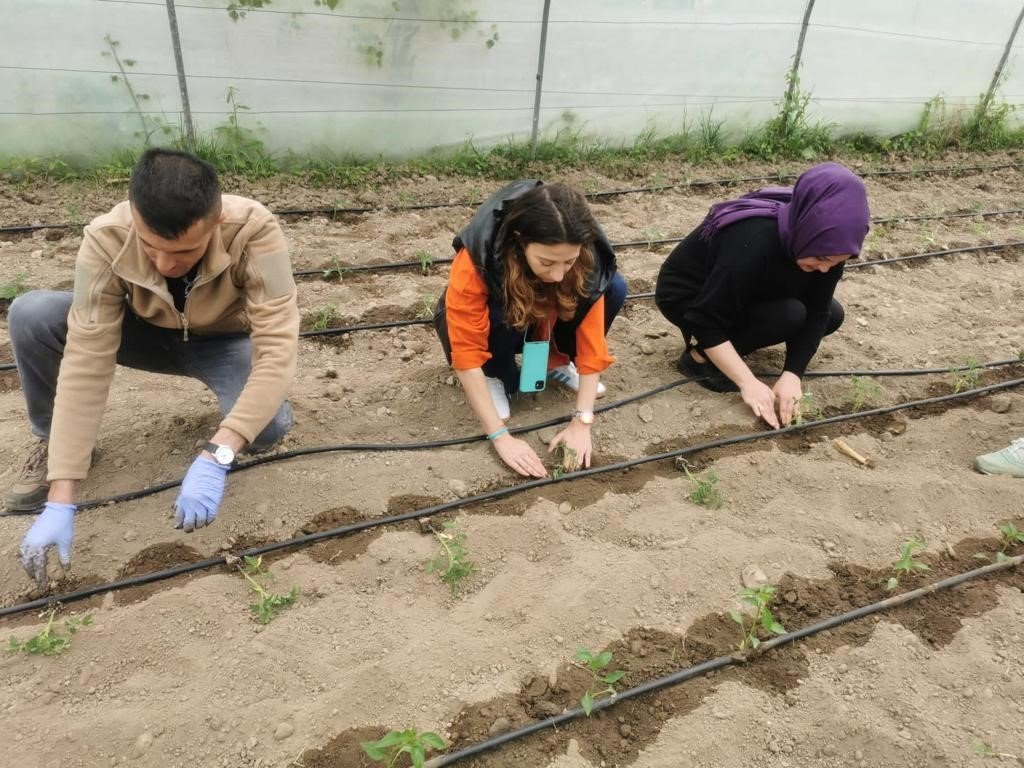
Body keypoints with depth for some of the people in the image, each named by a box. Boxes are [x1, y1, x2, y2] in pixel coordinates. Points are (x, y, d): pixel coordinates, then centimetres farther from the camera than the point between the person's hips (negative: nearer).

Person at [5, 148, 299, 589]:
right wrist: (61, 500, -33)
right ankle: (52, 440, 3)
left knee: (270, 425, -33)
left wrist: (215, 457, -50)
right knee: (30, 315, -23)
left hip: (223, 341, -2)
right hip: (148, 334, 2)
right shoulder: (106, 241, -30)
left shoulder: (254, 231, -36)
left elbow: (278, 350, -40)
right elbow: (86, 364, -30)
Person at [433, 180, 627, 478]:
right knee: (502, 312, -39)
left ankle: (556, 362, 0)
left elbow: (591, 335, -26)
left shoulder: (586, 256, -30)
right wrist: (500, 436, -38)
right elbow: (466, 354, -36)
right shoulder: (476, 260, -38)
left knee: (613, 288, -23)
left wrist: (582, 421, -32)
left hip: (543, 323, 3)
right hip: (488, 323, -3)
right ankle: (496, 377, -7)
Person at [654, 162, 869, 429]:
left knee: (831, 316, -2)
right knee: (790, 314, -26)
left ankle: (727, 346, 6)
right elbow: (706, 322, -35)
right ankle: (700, 356, -11)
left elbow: (817, 313, -11)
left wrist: (792, 375, -23)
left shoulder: (826, 243, -17)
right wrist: (749, 383, -34)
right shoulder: (753, 241, -38)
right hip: (686, 298, -7)